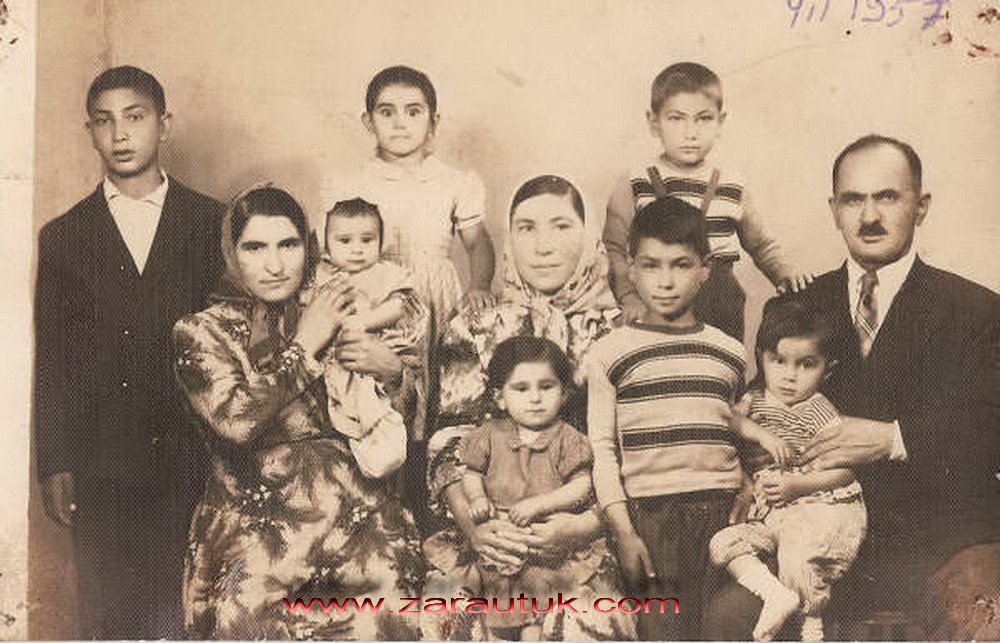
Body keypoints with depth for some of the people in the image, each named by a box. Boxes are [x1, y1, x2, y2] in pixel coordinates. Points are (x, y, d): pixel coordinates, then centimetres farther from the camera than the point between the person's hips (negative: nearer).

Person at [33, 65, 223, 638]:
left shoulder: (214, 225, 6)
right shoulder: (63, 238, 10)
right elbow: (51, 360, 8)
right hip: (103, 471, 1)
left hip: (193, 462, -1)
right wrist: (54, 466, 3)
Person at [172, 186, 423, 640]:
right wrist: (305, 344, -5)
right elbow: (235, 419, -12)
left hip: (359, 517, 3)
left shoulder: (343, 314, 16)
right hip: (254, 523, -2)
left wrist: (394, 370, -1)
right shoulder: (200, 332, 7)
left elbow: (419, 424, 19)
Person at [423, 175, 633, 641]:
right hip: (492, 529, 2)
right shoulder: (477, 332, 14)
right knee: (445, 603, -26)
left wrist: (586, 526, -14)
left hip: (590, 534, -1)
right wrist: (473, 526, -11)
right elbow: (449, 445, 6)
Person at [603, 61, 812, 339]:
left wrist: (784, 273, 3)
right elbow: (613, 249, -1)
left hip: (724, 318, 3)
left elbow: (761, 245, 20)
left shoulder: (733, 188, 8)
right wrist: (631, 297, -14)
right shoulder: (635, 185, 0)